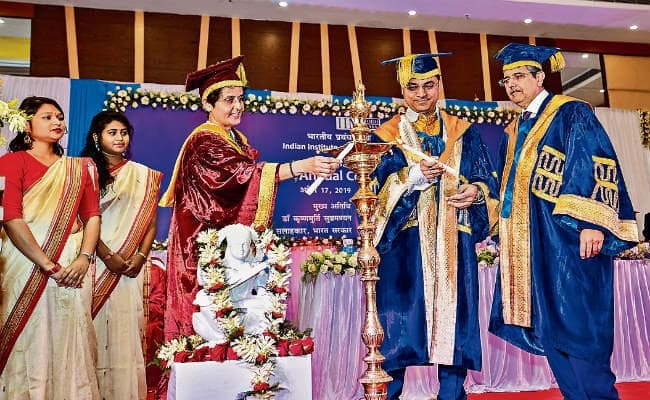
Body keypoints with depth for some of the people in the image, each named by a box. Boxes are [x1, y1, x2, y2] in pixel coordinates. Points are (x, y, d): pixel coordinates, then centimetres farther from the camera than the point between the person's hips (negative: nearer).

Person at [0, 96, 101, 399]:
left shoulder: (80, 167, 16)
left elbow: (92, 215, 9)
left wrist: (84, 258, -8)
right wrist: (48, 266, -13)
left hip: (73, 267, 3)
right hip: (27, 265, -3)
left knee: (70, 345, 4)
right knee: (29, 344, 0)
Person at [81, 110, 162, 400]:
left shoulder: (143, 175, 11)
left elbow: (150, 221, 8)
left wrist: (140, 257, -6)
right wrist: (108, 257, -11)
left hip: (131, 267, 1)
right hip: (96, 263, -1)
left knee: (126, 330, 1)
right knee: (97, 329, 0)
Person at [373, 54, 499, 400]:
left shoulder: (462, 132, 13)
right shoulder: (387, 135, 7)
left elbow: (486, 180, 9)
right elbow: (373, 187, -4)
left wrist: (476, 191, -13)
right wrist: (412, 176, -20)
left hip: (453, 240, 2)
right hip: (404, 240, -2)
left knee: (452, 318, 3)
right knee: (399, 321, -2)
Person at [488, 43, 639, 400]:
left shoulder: (571, 113, -2)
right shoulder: (515, 131, 20)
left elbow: (598, 165, -13)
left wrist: (591, 223, -23)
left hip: (565, 238, -7)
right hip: (530, 245, 8)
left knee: (574, 324, -6)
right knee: (549, 327, 8)